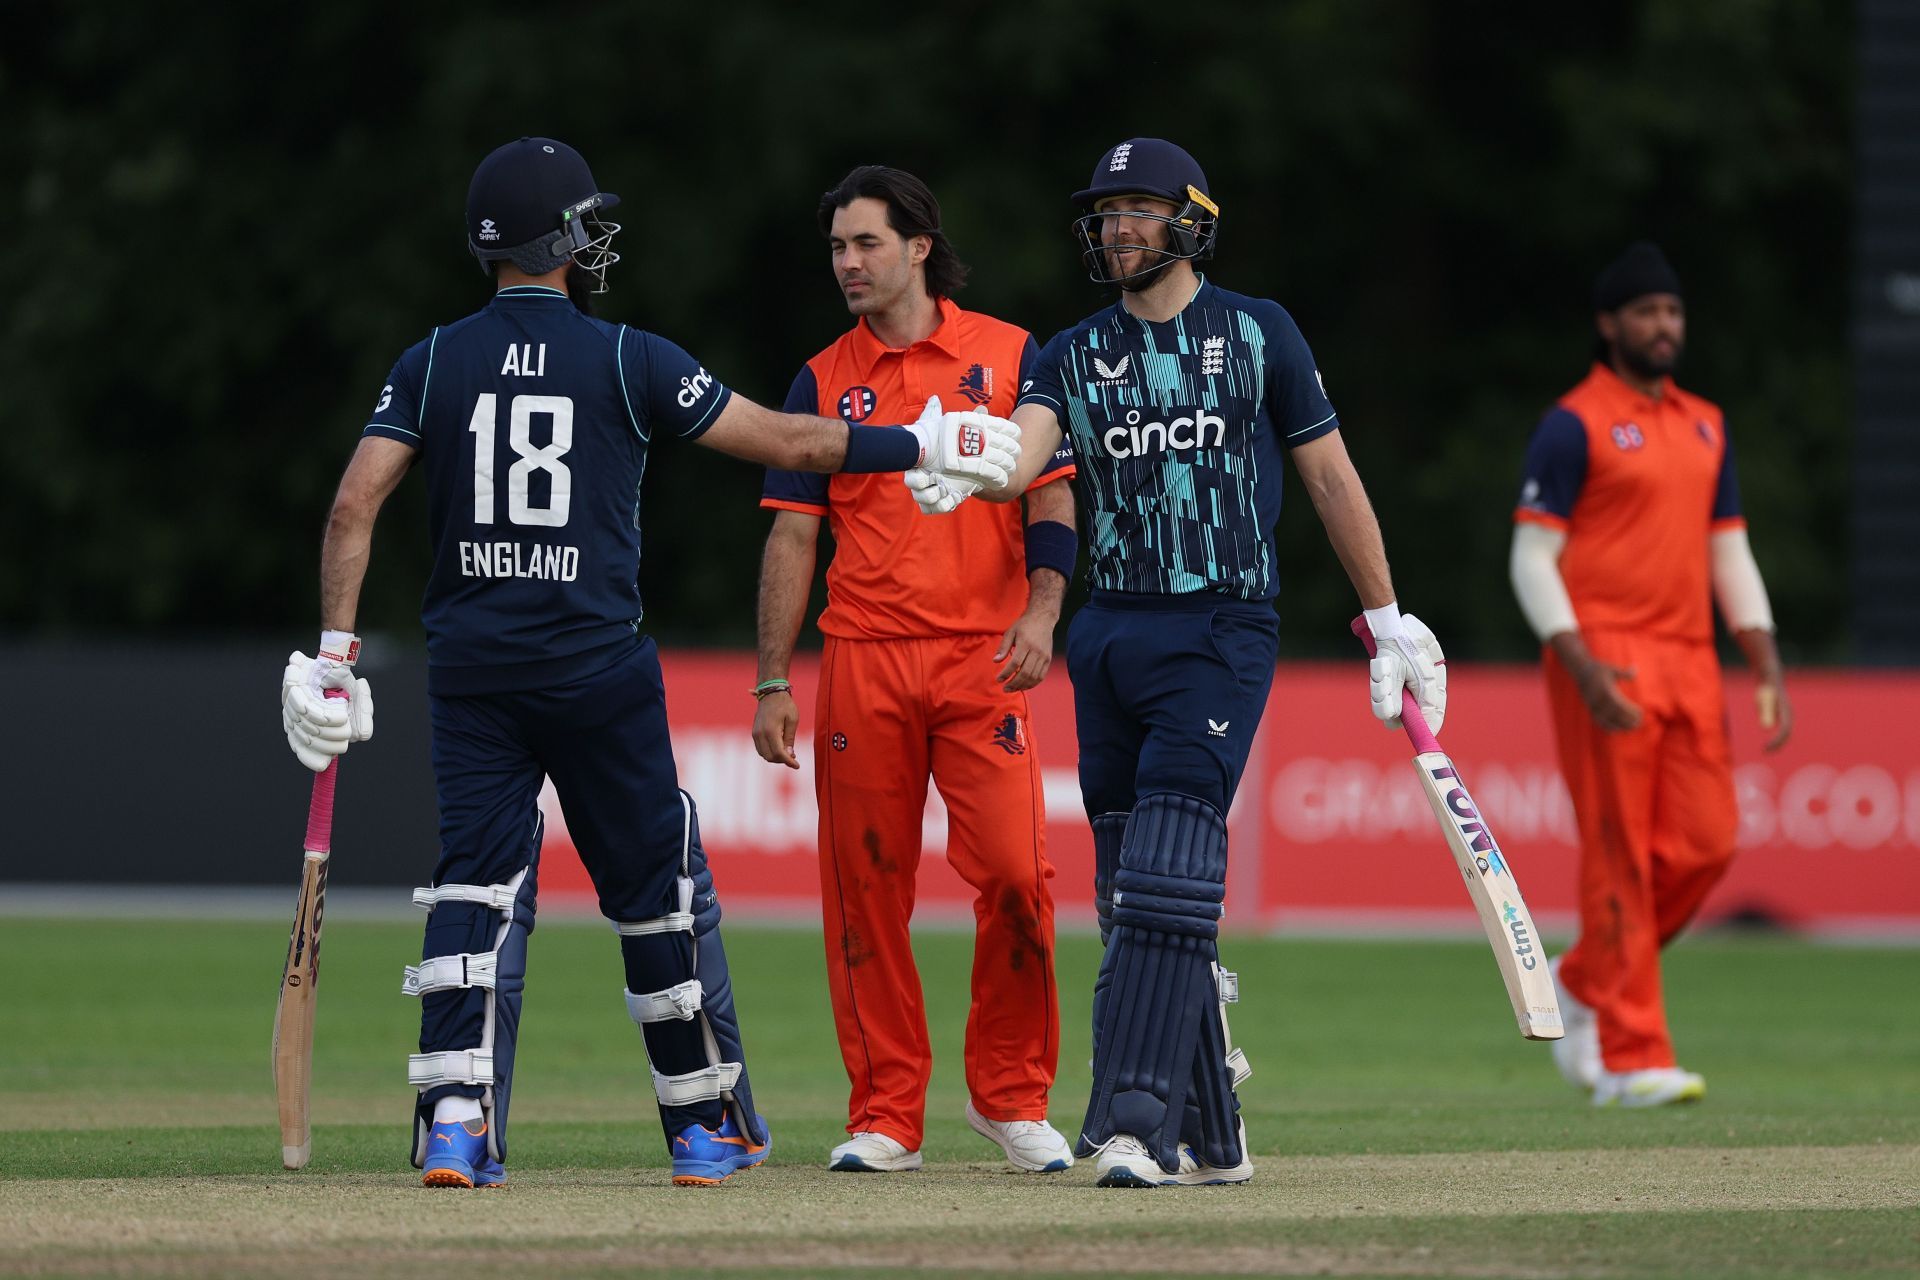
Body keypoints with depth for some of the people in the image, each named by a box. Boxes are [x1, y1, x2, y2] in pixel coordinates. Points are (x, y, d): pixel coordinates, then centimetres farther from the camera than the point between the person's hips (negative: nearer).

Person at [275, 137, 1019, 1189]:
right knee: (657, 892, 11)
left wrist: (336, 652, -2)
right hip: (596, 670, -2)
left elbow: (356, 503, -5)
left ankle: (455, 1119, -14)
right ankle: (708, 1127, 20)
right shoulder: (626, 361, -4)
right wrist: (927, 446, 10)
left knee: (476, 885, 2)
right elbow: (789, 442, -1)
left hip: (471, 670, 2)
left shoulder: (434, 364, 3)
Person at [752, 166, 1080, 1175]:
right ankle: (885, 1116, 8)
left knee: (1014, 872, -11)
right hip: (861, 665, 2)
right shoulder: (824, 381, 11)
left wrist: (1041, 610, -11)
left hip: (984, 656, -2)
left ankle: (1011, 1094, 5)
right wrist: (772, 684, 4)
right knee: (865, 884, 0)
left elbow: (1052, 503, 6)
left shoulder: (1007, 356, 7)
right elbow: (792, 536, 10)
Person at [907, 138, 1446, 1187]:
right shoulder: (1074, 355, 10)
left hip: (1222, 631, -5)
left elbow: (1329, 475, 8)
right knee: (1132, 896, 5)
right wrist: (959, 474, -34)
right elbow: (1021, 453, -9)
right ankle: (1210, 1137, 14)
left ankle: (1137, 1123, -23)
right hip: (1110, 633, 5)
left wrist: (1388, 621, 7)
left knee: (1166, 879, -17)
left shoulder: (1257, 334, 4)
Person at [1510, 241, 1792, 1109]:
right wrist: (1583, 666, -19)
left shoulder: (1705, 425, 17)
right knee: (1620, 853, -7)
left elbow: (1730, 550, 19)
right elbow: (1532, 556, -7)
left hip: (1689, 661, 7)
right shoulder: (1573, 425, -4)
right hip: (1605, 661, -7)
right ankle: (1630, 1059, -6)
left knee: (1705, 840, -1)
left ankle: (1585, 983, 21)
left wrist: (1767, 667, 8)